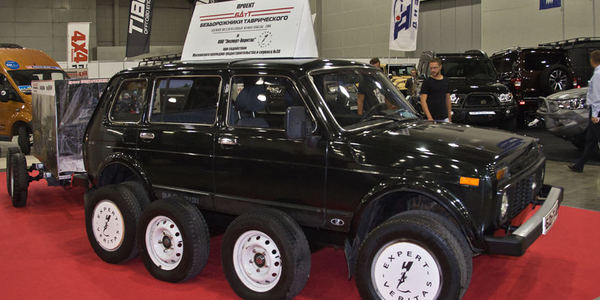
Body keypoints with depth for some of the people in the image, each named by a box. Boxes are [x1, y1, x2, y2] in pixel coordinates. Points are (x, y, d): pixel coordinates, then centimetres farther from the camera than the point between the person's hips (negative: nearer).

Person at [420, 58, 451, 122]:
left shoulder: (445, 81, 11)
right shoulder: (427, 82, -6)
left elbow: (448, 99, 17)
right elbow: (423, 101, -11)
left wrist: (449, 116, 11)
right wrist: (429, 117, -21)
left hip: (444, 118, 5)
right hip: (432, 119, -5)